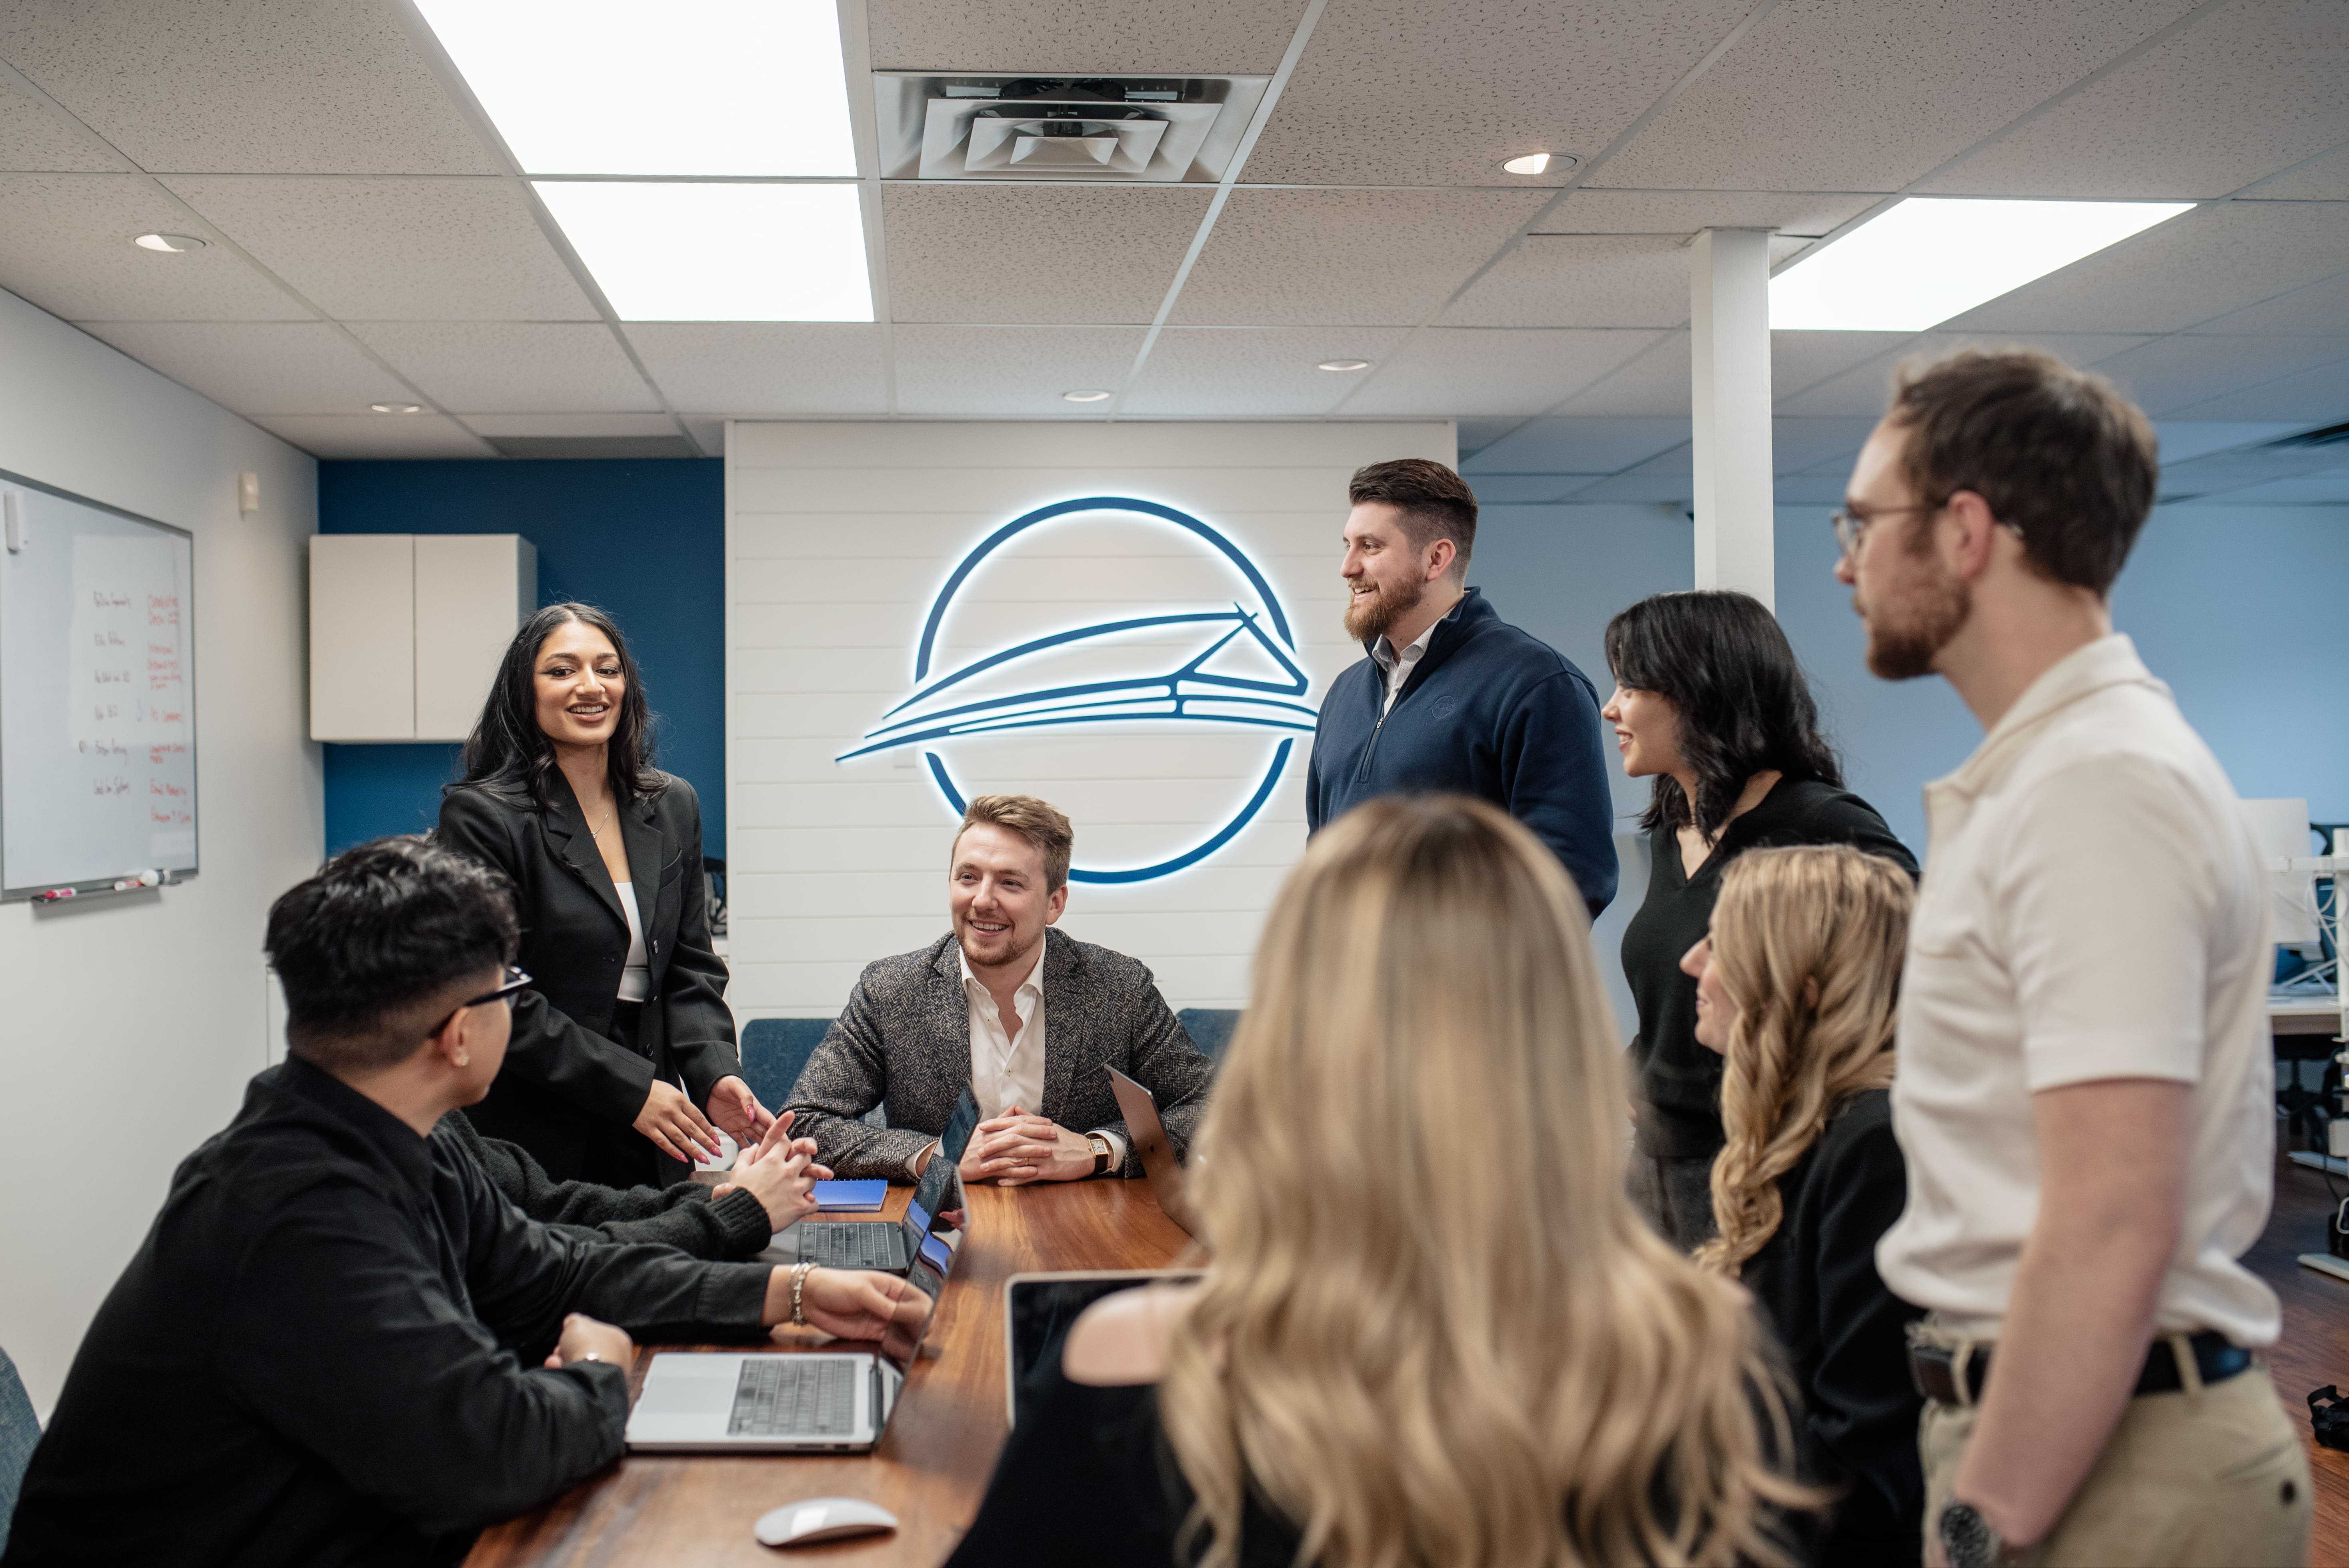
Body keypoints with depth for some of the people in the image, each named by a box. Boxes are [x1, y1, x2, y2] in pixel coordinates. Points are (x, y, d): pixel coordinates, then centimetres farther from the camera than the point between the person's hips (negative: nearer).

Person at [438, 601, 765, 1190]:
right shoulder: (482, 815, -8)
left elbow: (691, 969, 11)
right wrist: (629, 1089, -17)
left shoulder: (672, 806, 10)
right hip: (534, 1137, -5)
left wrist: (716, 1074, -8)